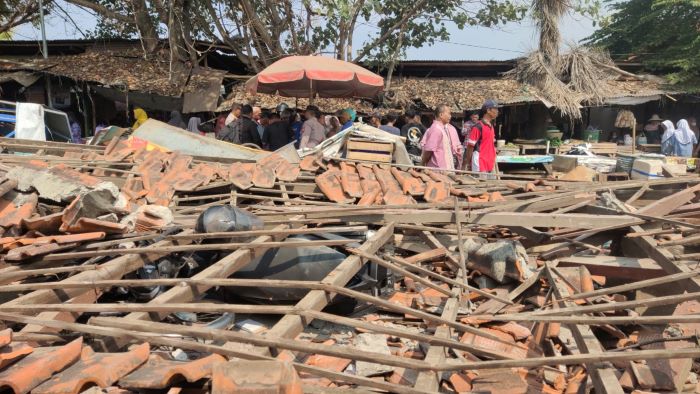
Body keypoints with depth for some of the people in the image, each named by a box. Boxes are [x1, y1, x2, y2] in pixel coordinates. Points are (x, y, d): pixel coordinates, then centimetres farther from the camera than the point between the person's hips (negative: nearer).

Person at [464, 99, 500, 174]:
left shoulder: (491, 127, 14)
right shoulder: (478, 127, -12)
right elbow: (470, 146, -11)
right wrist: (468, 164, -10)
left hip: (490, 164, 9)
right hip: (480, 165, -9)